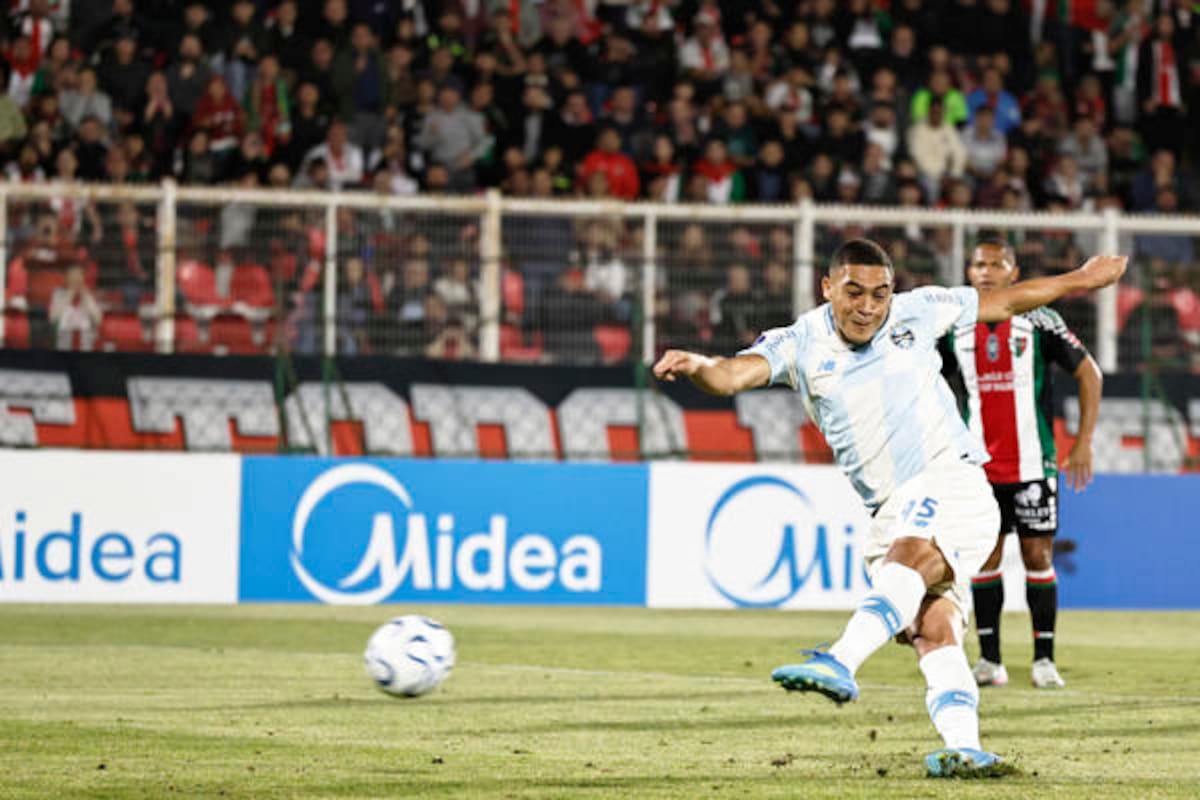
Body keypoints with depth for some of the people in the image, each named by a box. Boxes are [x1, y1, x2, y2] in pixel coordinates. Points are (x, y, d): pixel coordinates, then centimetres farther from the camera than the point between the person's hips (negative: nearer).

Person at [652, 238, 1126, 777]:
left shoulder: (917, 313, 4)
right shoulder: (800, 344, 2)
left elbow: (1006, 302, 19)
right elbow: (736, 374, -16)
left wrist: (1080, 278, 26)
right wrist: (697, 366, -39)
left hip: (952, 480, -3)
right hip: (890, 510, 3)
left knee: (910, 555, -32)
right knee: (932, 626, -14)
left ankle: (841, 662, -51)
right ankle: (963, 748, -22)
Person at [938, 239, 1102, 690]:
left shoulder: (1039, 323, -2)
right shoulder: (954, 329, 4)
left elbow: (1088, 374, 4)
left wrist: (1083, 443, 0)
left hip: (1032, 463, -2)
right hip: (978, 465, 2)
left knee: (1038, 556, -3)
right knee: (983, 558, 2)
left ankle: (1044, 660, 3)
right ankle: (989, 660, 8)